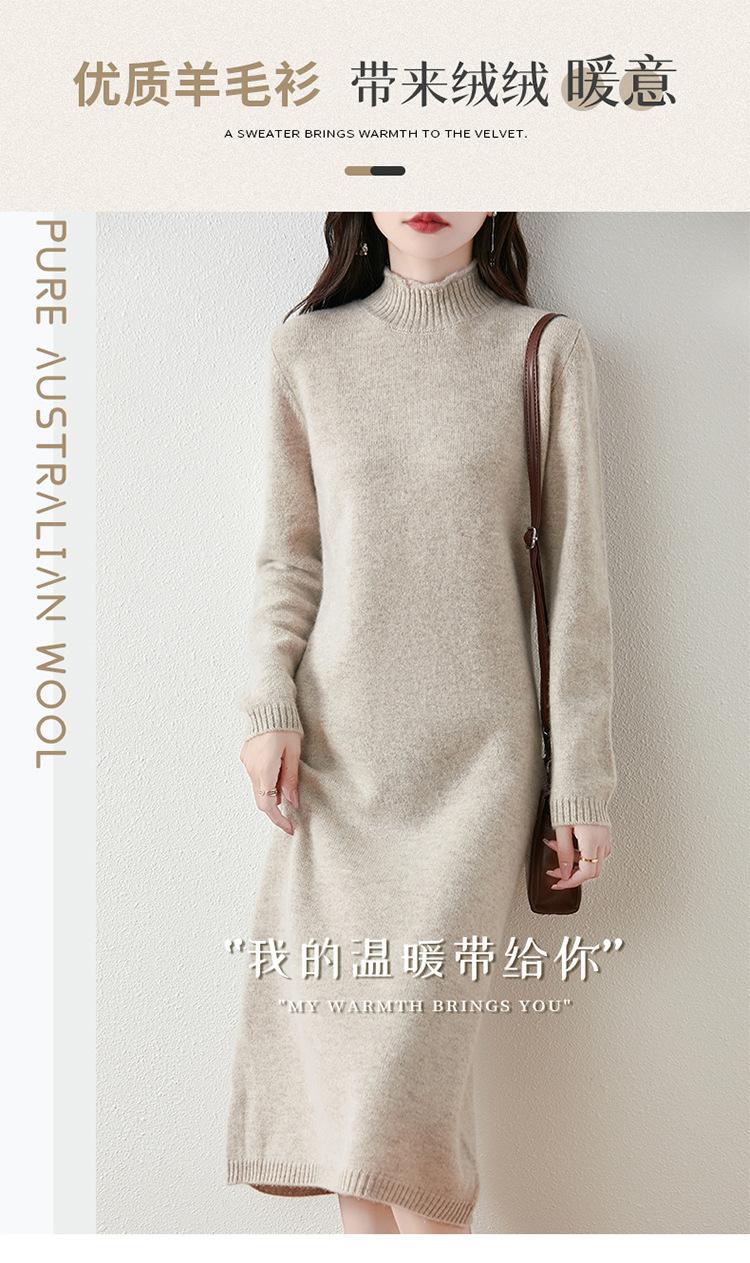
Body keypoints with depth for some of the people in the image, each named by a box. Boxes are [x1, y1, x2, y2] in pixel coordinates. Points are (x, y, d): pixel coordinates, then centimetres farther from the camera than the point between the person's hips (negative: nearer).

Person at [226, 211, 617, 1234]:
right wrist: (271, 706, -4)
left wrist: (583, 779, -1)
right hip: (337, 739, 3)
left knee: (412, 1040, -7)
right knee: (331, 1022, 3)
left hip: (475, 747, -2)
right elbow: (287, 555, 10)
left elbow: (576, 574, 1)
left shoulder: (545, 351, 2)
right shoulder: (306, 350, 8)